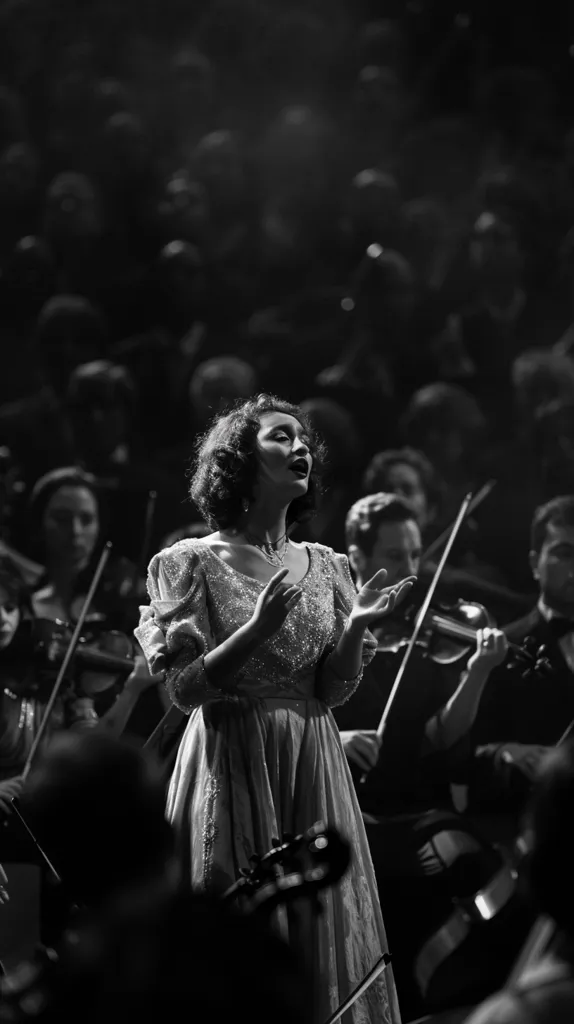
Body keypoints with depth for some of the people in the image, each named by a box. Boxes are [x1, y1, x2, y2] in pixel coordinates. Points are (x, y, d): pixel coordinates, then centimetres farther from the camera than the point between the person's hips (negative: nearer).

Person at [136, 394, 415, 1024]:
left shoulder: (325, 567, 10)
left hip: (314, 770, 4)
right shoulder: (193, 563, -3)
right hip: (231, 765, -4)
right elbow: (184, 689, -9)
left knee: (325, 940, 2)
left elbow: (332, 690, 5)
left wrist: (357, 625, -12)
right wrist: (259, 629, -21)